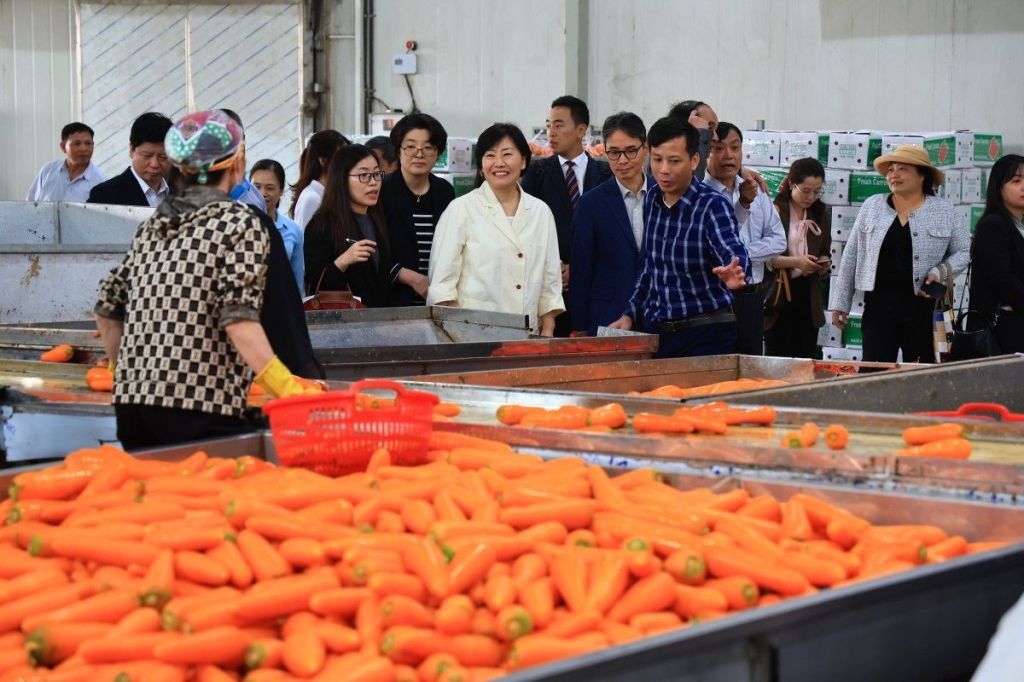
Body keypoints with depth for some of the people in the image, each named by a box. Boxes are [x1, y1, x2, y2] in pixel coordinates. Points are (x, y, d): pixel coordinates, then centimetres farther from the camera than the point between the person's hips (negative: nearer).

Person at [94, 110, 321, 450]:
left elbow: (107, 310, 19)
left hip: (131, 397, 7)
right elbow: (238, 317, -14)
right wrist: (287, 387, -21)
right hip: (202, 402, -7)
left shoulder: (152, 225, 17)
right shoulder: (239, 222, -2)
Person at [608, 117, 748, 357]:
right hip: (654, 330, 5)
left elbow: (733, 253, -31)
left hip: (706, 336, -5)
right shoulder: (652, 200, 4)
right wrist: (632, 314, 10)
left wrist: (735, 273, -53)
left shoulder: (713, 206, -14)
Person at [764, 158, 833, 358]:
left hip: (808, 295, 5)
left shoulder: (821, 214, 10)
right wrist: (795, 262, -21)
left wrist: (824, 263, -3)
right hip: (777, 295, -5)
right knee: (778, 359, -2)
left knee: (805, 358, 3)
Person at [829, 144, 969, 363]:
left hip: (922, 306, 0)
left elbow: (964, 251, 10)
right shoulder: (872, 206, 6)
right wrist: (840, 303, 6)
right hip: (878, 304, 0)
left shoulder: (943, 211, 3)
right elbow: (851, 257, 8)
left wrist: (941, 272, -9)